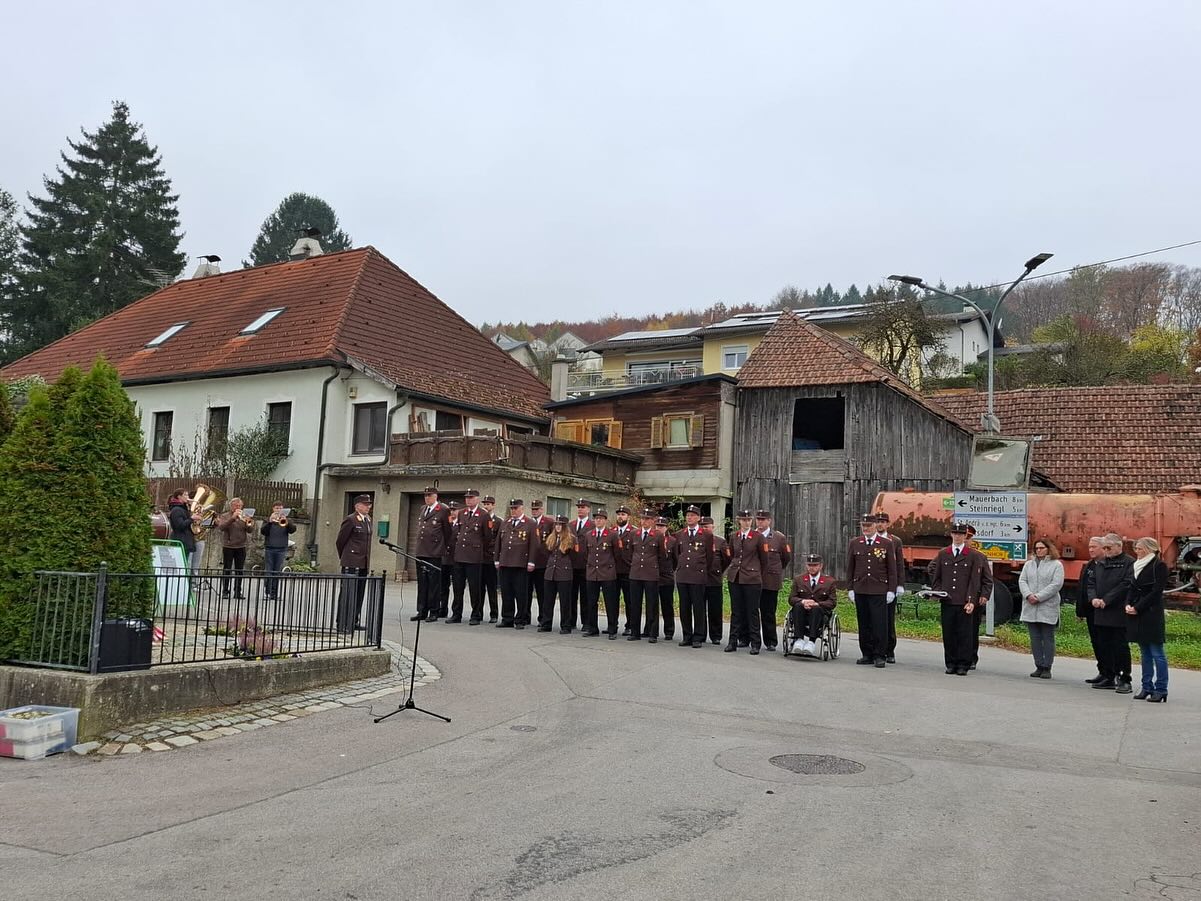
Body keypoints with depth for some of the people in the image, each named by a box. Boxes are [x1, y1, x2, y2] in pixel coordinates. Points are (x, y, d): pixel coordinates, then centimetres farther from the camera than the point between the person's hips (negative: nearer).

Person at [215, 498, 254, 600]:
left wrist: (248, 523, -22)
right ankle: (225, 591, 6)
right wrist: (232, 518, -23)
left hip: (241, 547, 2)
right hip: (228, 546, -2)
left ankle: (237, 592, 9)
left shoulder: (244, 517, 10)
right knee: (226, 570, 1)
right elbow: (221, 527, -15)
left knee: (239, 570, 4)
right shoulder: (225, 516, 4)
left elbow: (250, 530, 0)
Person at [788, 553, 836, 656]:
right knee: (798, 606, -32)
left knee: (816, 609, -35)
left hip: (819, 613, -1)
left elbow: (832, 602, 2)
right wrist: (803, 601, -16)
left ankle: (812, 641, -47)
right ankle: (799, 639, -40)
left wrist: (817, 604, -16)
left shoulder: (829, 581, 11)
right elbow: (791, 599, 7)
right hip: (801, 614, 2)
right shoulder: (798, 580, 16)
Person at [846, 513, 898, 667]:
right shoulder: (855, 544, 9)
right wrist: (850, 589, 6)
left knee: (880, 624, -5)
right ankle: (867, 654, 14)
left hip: (879, 591, -2)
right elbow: (850, 569, 12)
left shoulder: (887, 544, 4)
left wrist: (891, 591, -2)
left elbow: (892, 570, 4)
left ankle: (879, 655, 3)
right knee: (864, 624, 6)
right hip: (860, 590, 2)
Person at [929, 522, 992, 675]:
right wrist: (938, 592, 1)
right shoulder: (942, 554, 12)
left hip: (965, 603, -3)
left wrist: (972, 601, -9)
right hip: (947, 602, 3)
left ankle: (963, 665, 8)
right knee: (948, 634, 5)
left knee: (964, 635, 0)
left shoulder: (975, 556, 3)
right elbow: (936, 577, 17)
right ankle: (951, 664, 14)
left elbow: (974, 580, -2)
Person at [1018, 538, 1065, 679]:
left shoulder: (1056, 565, 0)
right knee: (1035, 638, 6)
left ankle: (1047, 668, 4)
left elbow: (1056, 584, -10)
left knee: (1048, 639, 0)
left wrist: (1039, 597, -15)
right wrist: (1028, 595, -11)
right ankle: (1039, 666, 12)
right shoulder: (1029, 564, 14)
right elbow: (1022, 581, 7)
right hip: (1031, 607, 4)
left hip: (1048, 608, -4)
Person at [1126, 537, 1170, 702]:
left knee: (1157, 653, -4)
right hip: (1137, 614, 7)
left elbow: (1156, 591, -12)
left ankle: (1161, 690, 0)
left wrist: (1138, 607, -13)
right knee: (1145, 653, 11)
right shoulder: (1135, 566, 15)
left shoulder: (1159, 565, -6)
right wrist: (1128, 604, -2)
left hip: (1152, 613, -7)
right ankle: (1147, 687, 16)